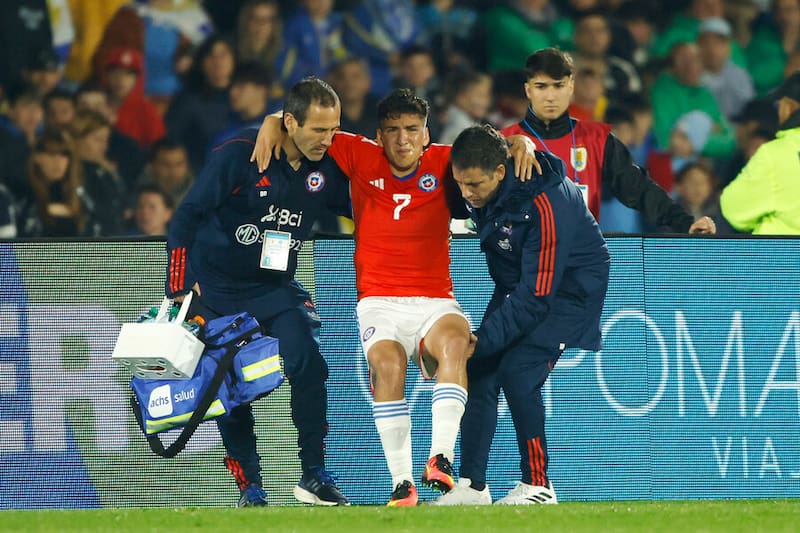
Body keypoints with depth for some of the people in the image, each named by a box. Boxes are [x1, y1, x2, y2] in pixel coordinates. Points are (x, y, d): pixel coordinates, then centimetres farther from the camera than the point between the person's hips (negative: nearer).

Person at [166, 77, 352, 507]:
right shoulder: (238, 157, -19)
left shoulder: (326, 168, -6)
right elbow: (187, 217, -14)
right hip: (217, 288, -3)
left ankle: (313, 475, -6)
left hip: (277, 287, 3)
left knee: (307, 365, -17)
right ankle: (249, 486, 13)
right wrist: (179, 289, -17)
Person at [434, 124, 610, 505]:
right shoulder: (481, 190, -14)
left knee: (517, 370, -22)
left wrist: (483, 340, -32)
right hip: (517, 282, 7)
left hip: (570, 285, -7)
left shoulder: (544, 205, -35)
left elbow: (536, 298, -31)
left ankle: (538, 485, -13)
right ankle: (472, 486, -2)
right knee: (480, 371, -5)